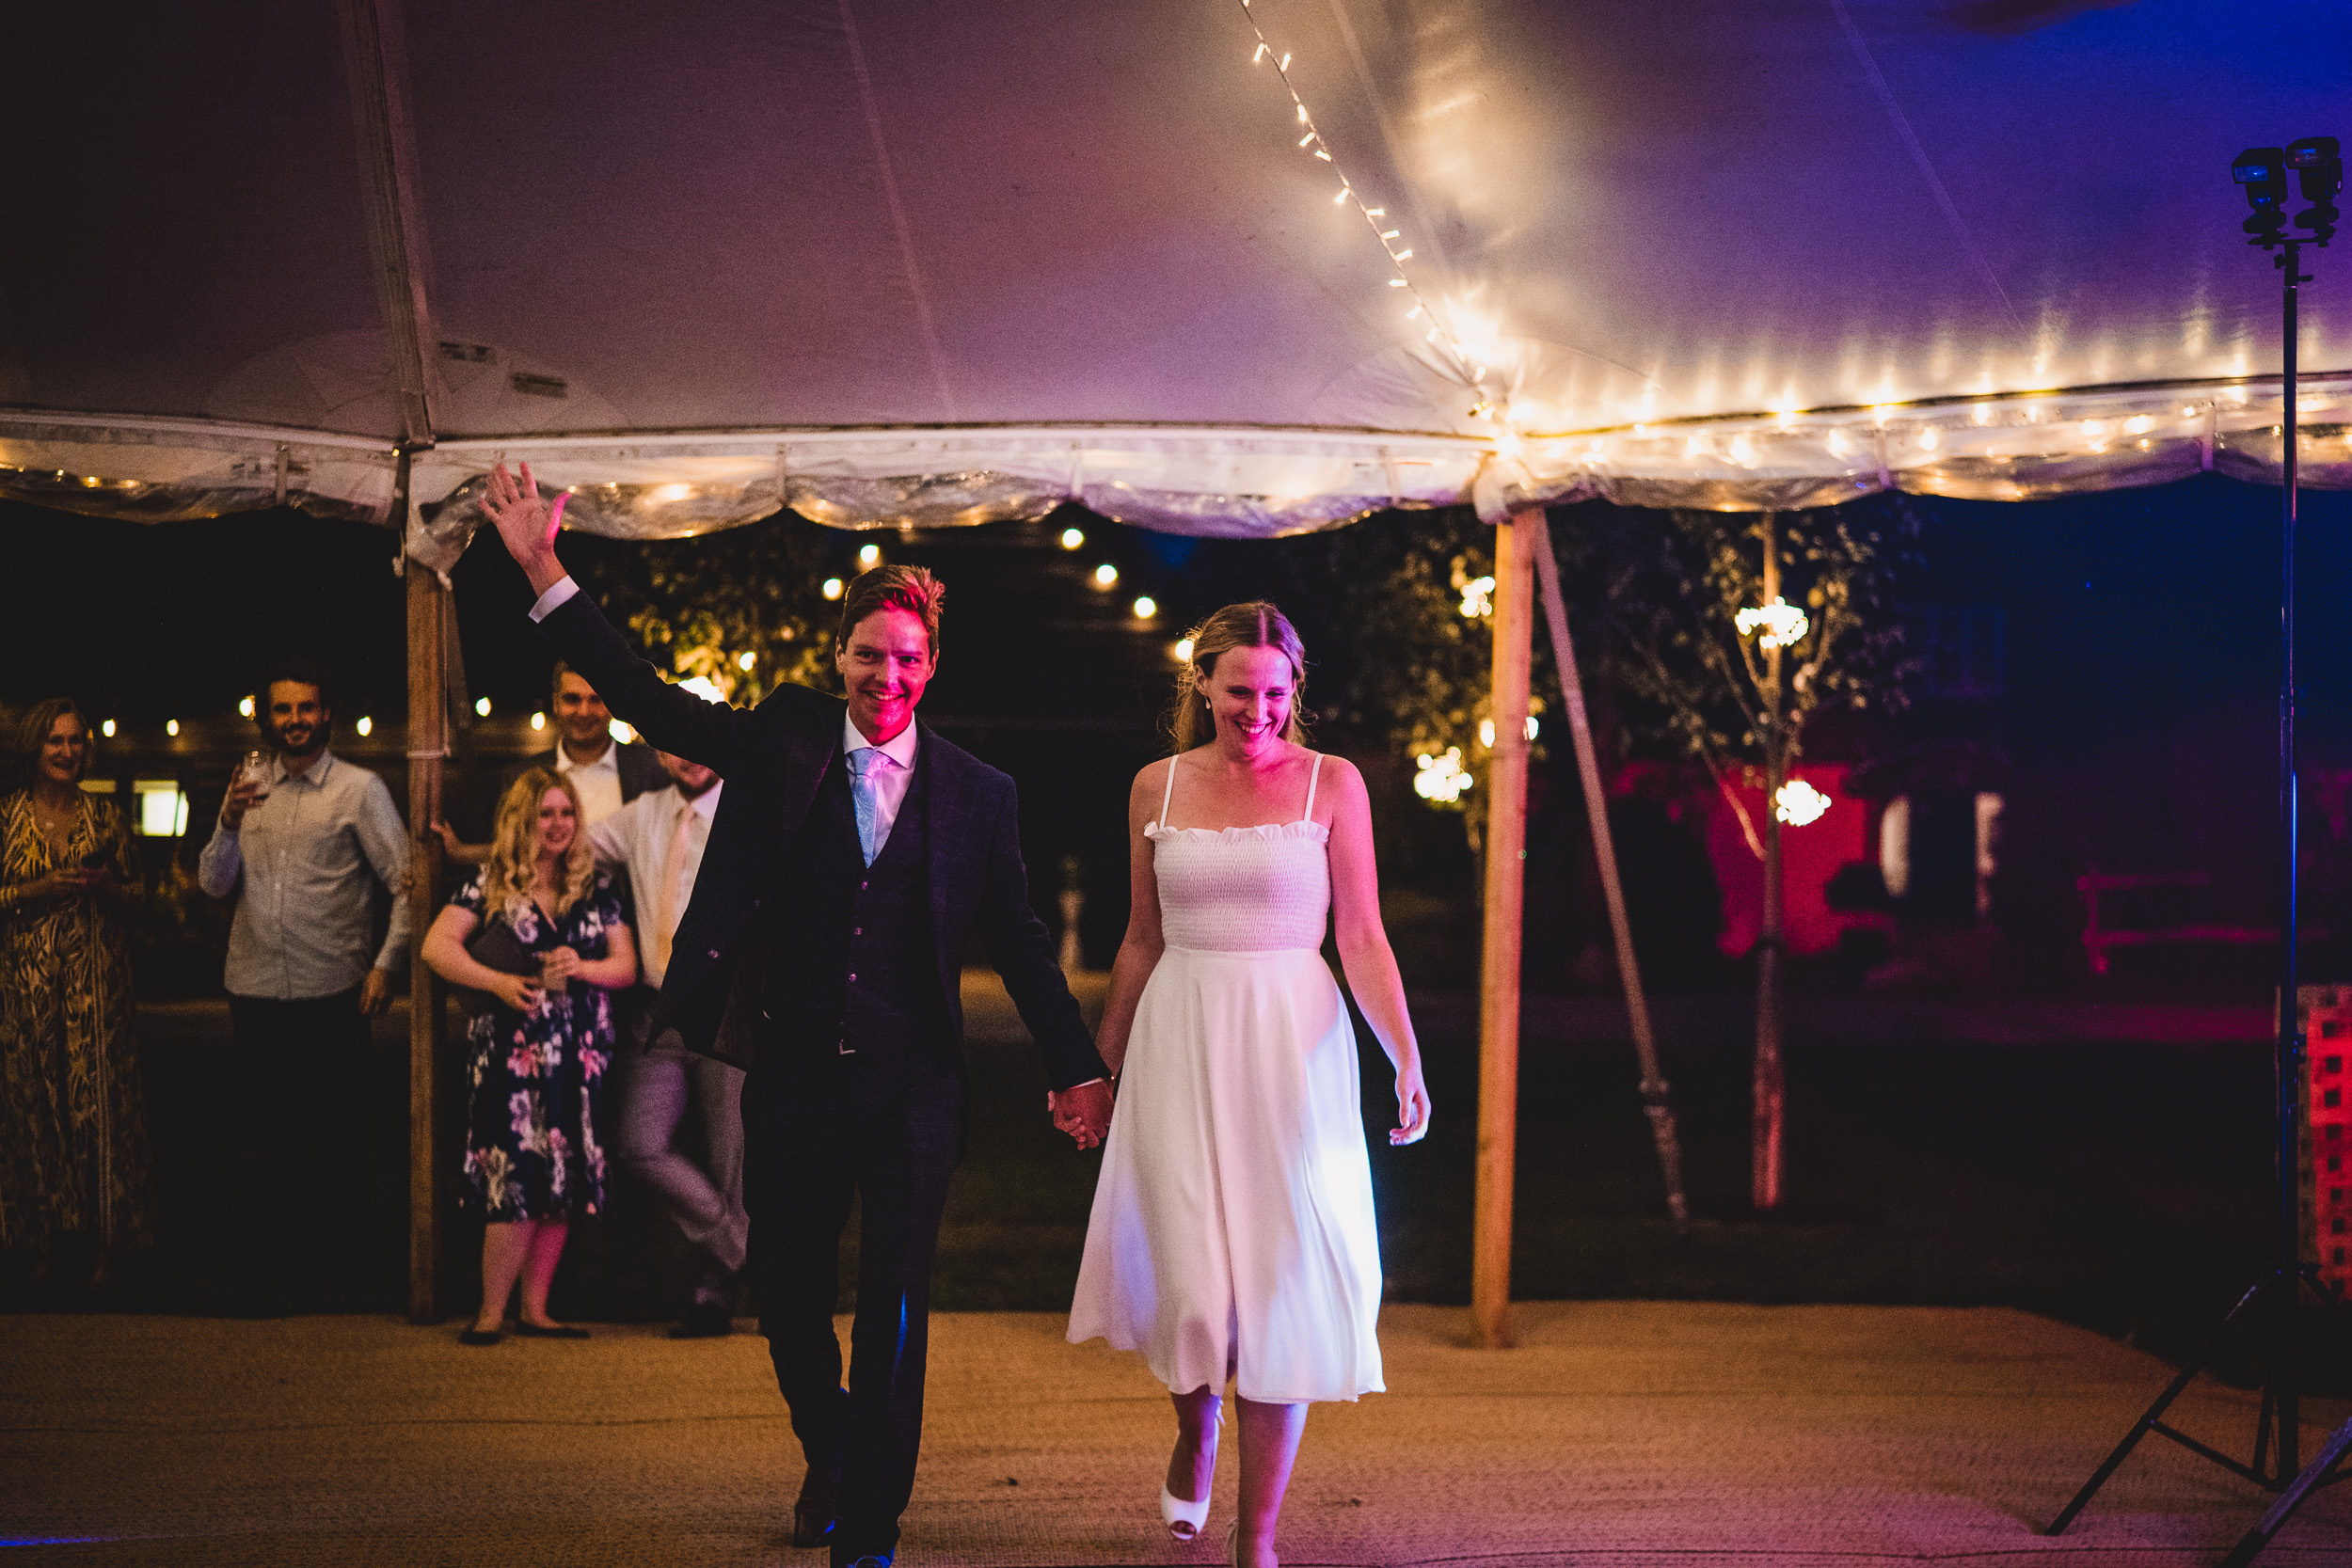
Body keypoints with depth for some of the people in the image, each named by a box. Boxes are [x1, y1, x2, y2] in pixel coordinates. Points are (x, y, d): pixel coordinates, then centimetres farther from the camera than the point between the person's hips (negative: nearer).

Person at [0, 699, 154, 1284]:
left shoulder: (104, 815, 6)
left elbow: (136, 891, 12)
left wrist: (103, 886, -8)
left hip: (95, 974, 0)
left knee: (99, 1098, -4)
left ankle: (101, 1241, 3)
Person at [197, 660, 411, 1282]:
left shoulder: (360, 789, -1)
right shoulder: (248, 789, 11)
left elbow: (405, 881, -3)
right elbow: (213, 884, 4)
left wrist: (386, 964, -11)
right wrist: (229, 823, -14)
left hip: (331, 992, -4)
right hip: (255, 991, 4)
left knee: (336, 1136, -1)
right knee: (270, 1130, 12)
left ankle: (343, 1267, 8)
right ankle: (280, 1254, 23)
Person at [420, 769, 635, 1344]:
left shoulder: (596, 888, 12)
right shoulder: (490, 885, 4)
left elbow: (627, 966, 11)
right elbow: (436, 946, -3)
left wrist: (582, 968, -10)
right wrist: (498, 982, -14)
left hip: (580, 1055, 4)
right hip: (512, 1053, -4)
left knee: (563, 1185, 4)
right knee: (516, 1182, -10)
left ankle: (534, 1309, 12)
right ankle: (492, 1311, 0)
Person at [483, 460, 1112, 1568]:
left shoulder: (975, 793, 2)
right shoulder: (780, 746, 2)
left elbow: (1018, 941, 6)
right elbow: (642, 696, -2)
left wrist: (1076, 1068, 5)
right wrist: (543, 572, -10)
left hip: (910, 1084, -1)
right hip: (794, 1072, 1)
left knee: (894, 1307, -2)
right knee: (785, 1291, 12)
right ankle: (828, 1457, 41)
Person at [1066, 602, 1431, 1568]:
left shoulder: (1331, 785, 0)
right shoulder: (1157, 787, 6)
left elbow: (1363, 942, -3)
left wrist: (1407, 1059, -15)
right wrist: (1100, 1066, 18)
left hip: (1291, 1046, -1)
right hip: (1180, 1044, 1)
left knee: (1281, 1279, -2)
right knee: (1189, 1276, -3)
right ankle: (1196, 1426, 33)